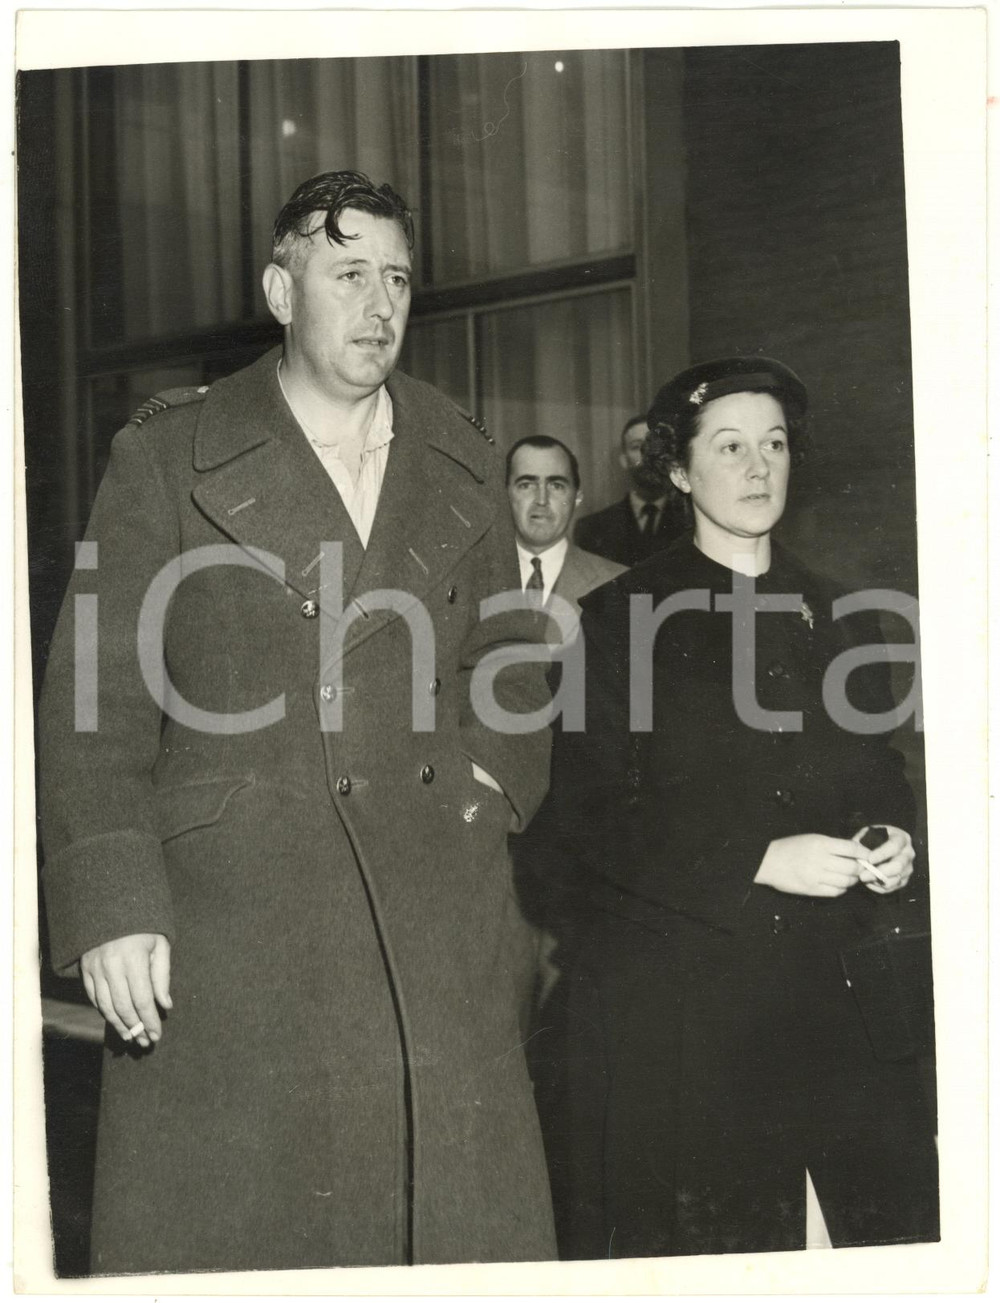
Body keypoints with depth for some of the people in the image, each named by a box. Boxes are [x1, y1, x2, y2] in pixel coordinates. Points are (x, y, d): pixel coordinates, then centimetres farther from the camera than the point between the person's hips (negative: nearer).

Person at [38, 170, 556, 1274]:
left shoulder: (466, 469, 14)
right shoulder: (169, 454, 2)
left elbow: (510, 660, 25)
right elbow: (94, 700, -1)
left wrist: (492, 781, 7)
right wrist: (112, 904, -9)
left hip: (435, 919, 3)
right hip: (225, 914, -3)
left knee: (466, 1224, 6)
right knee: (220, 1226, 2)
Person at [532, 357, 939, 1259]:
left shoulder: (839, 621, 13)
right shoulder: (622, 618, -1)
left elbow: (882, 784, 19)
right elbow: (586, 826, -6)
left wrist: (892, 846, -3)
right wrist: (756, 861, -15)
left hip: (824, 1000, 4)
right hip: (665, 1007, -3)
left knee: (899, 1235, -2)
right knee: (682, 1255, 1)